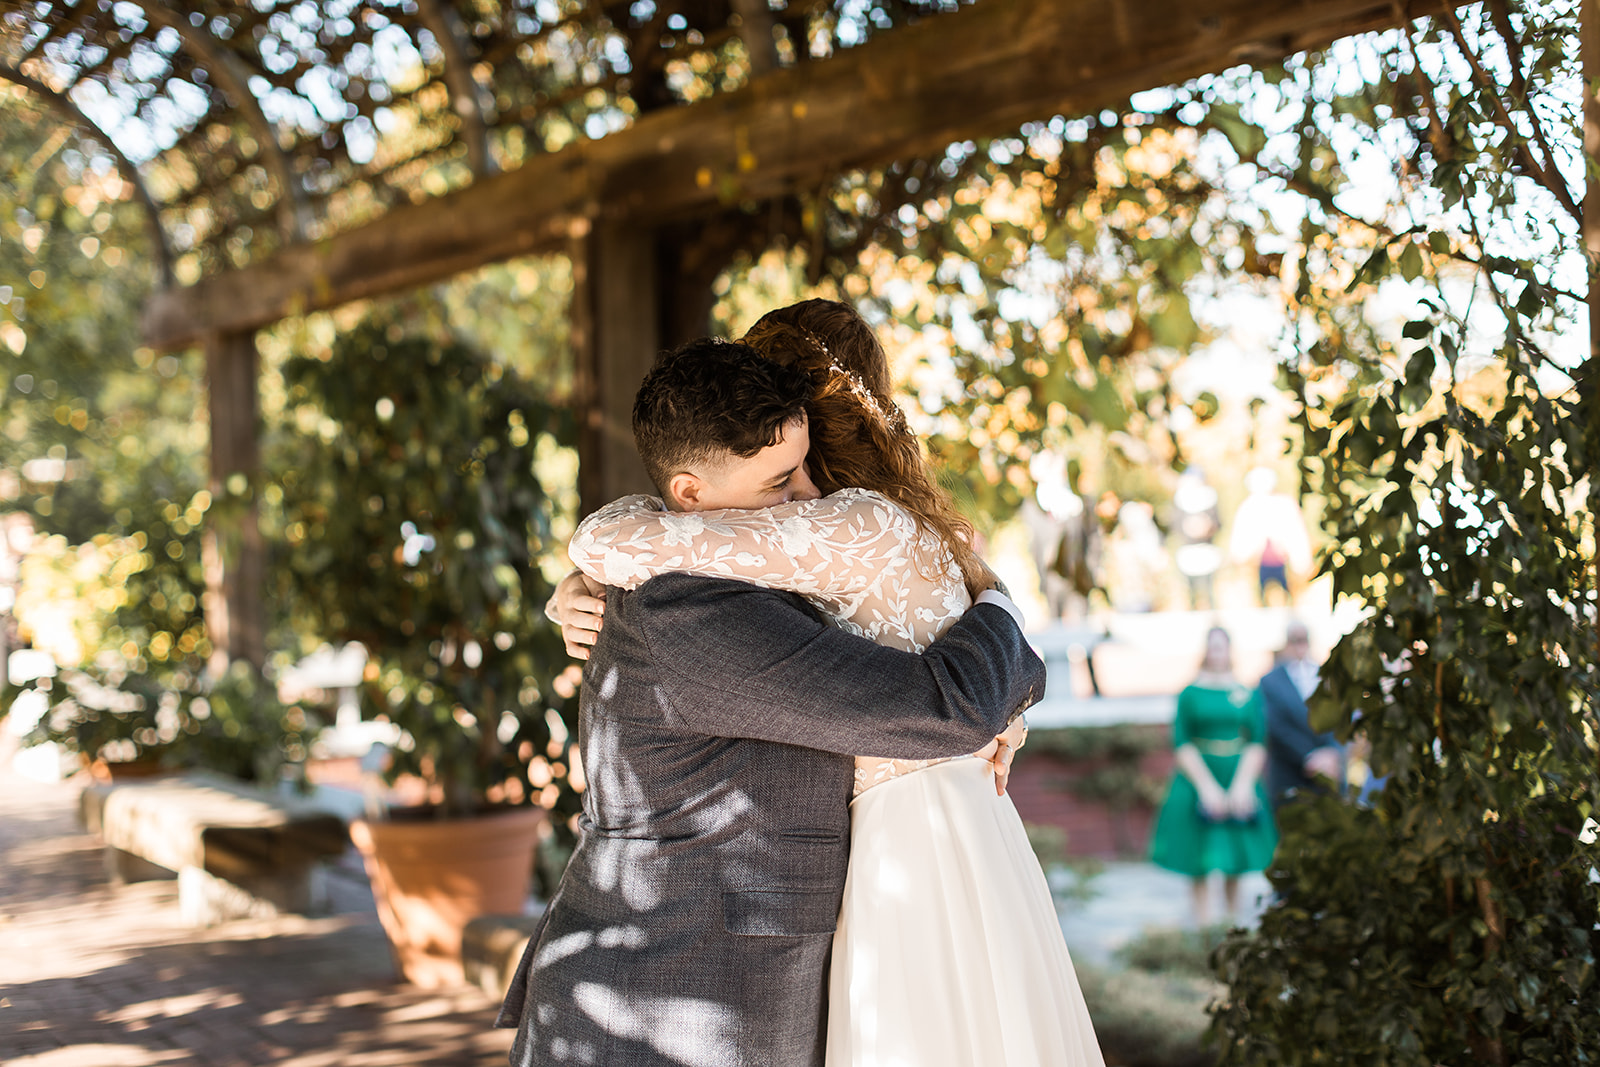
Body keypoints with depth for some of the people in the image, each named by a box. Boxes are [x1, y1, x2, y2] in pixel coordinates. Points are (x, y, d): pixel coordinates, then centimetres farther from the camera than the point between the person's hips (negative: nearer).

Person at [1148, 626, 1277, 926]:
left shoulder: (1248, 695, 5)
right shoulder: (1190, 695, 0)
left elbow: (1257, 745, 2)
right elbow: (1182, 746, -3)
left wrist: (1242, 784, -10)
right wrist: (1207, 787, -12)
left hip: (1239, 784, 2)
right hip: (1199, 784, -2)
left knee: (1235, 864, 6)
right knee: (1200, 863, 0)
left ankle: (1234, 922, 15)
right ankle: (1202, 926, 6)